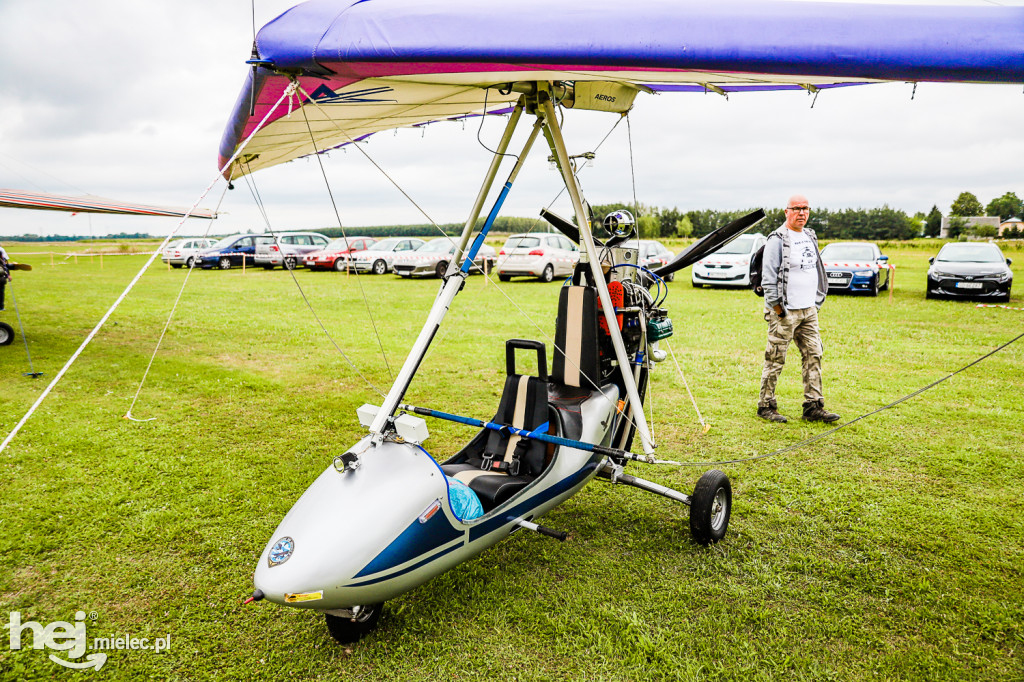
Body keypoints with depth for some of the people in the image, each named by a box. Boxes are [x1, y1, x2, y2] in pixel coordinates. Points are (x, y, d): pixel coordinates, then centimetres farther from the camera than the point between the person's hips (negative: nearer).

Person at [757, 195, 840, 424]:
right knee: (775, 360, -1)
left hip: (809, 310, 8)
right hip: (785, 312, -8)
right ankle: (765, 406, 10)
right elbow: (768, 278, -13)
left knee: (814, 356, 6)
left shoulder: (810, 237, 15)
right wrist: (778, 309, -15)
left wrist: (816, 302, 17)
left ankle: (814, 407, 13)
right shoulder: (778, 239, -10)